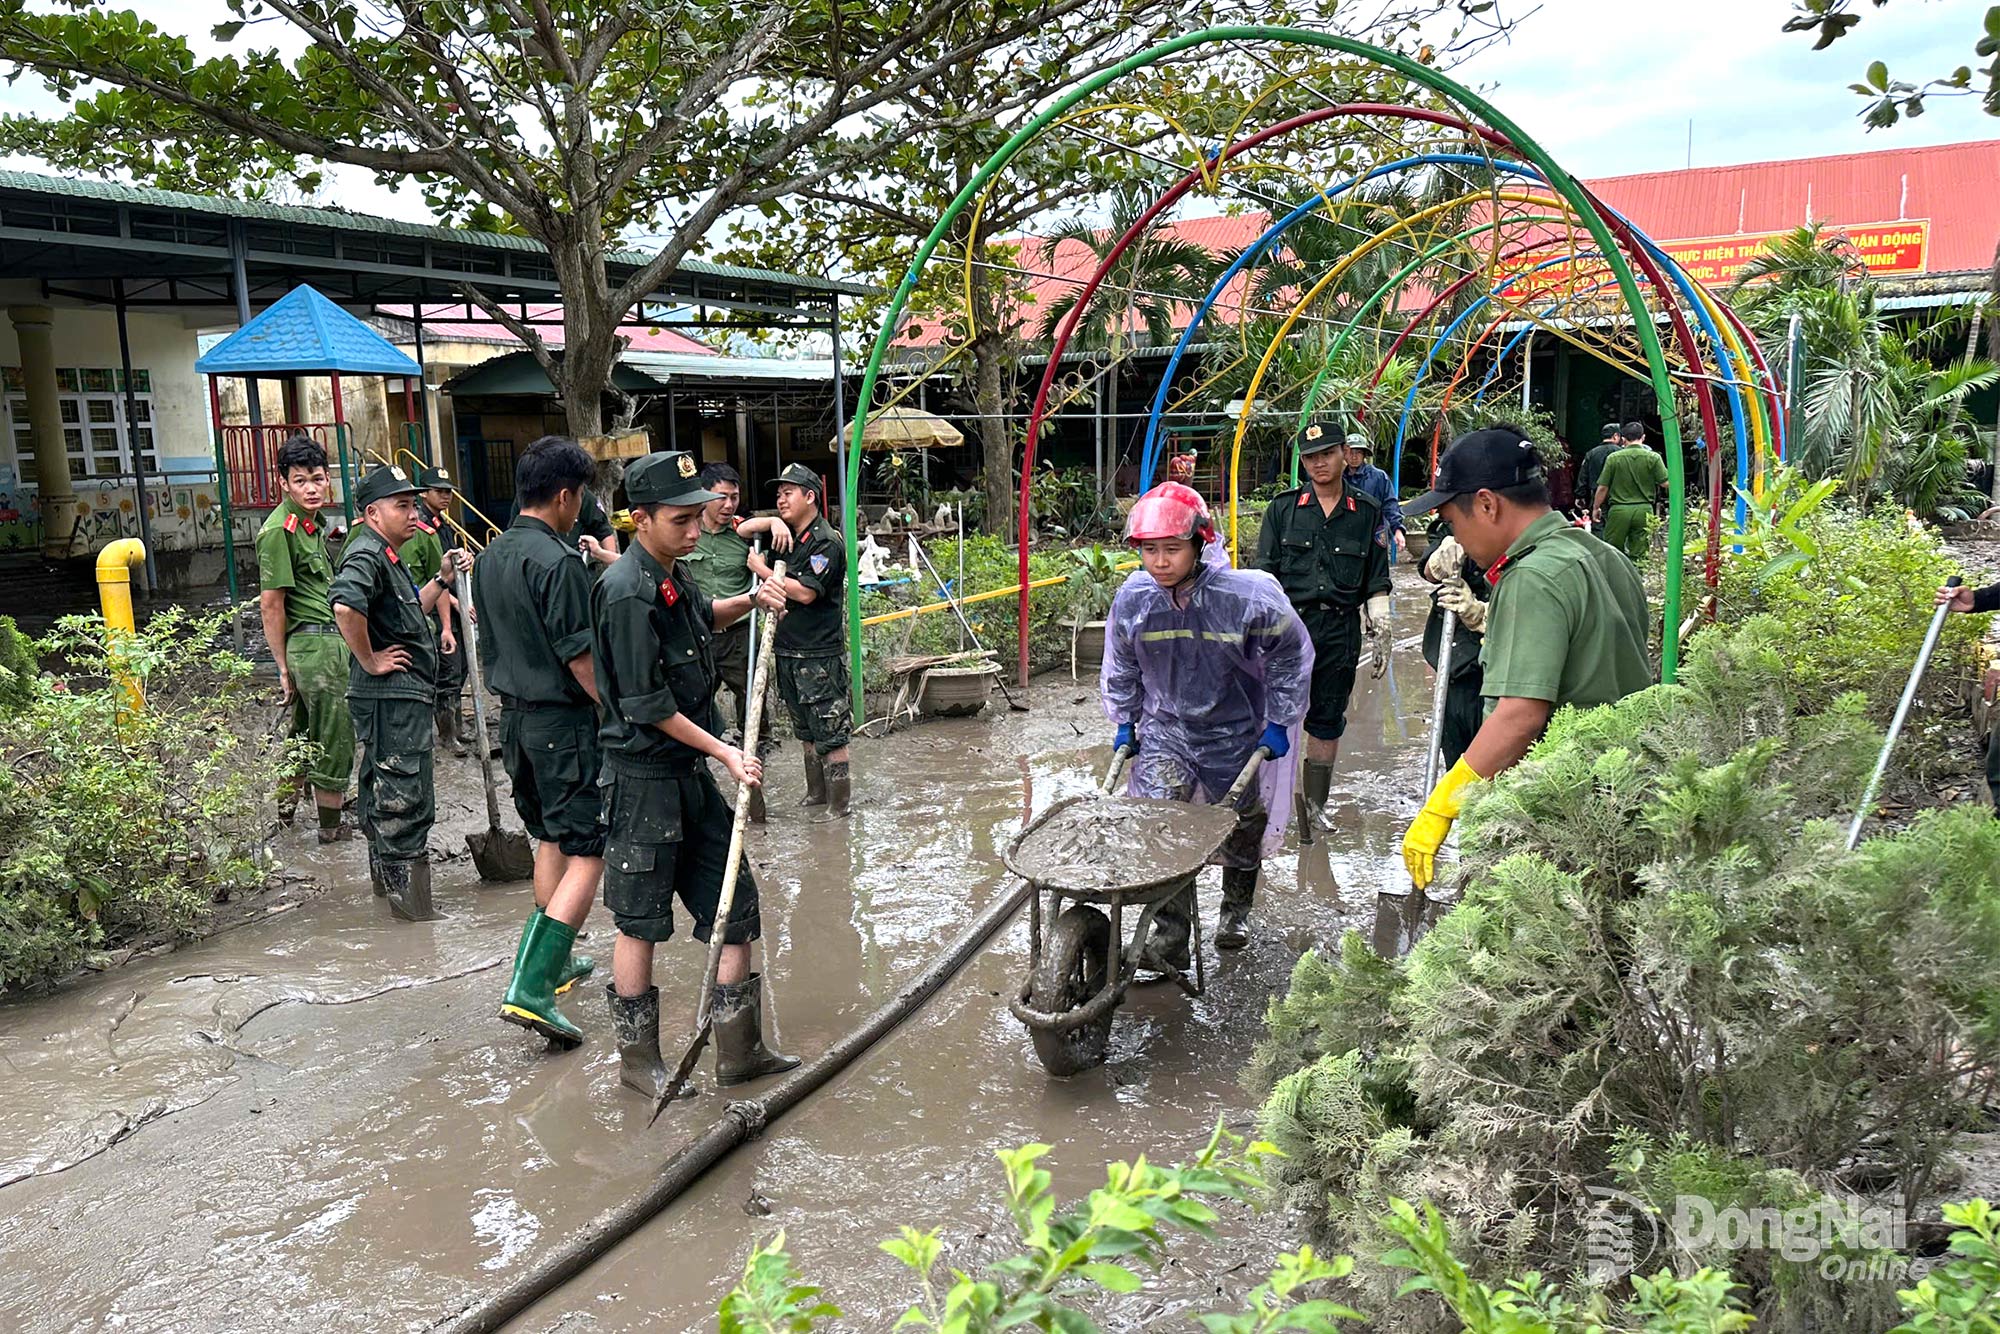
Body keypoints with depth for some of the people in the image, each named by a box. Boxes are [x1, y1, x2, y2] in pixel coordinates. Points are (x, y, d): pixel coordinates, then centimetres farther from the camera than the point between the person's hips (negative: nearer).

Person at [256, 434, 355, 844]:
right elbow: (270, 605, -14)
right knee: (334, 737, 0)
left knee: (306, 730, 21)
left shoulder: (312, 525, 16)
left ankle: (287, 802, 36)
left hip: (329, 641, 9)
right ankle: (330, 825, 11)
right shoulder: (279, 530, -14)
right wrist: (284, 668, -12)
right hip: (317, 645, -9)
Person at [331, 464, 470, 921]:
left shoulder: (386, 556, 18)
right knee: (406, 797, -7)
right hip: (392, 697, -11)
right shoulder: (366, 553, -15)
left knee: (384, 790, 20)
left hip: (401, 696, 11)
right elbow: (346, 607, -33)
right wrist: (370, 660, -23)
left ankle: (385, 875, 33)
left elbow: (410, 612, 29)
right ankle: (408, 896, -2)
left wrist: (443, 578, 18)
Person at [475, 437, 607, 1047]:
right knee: (587, 851, -6)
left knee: (550, 838, 22)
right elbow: (579, 655, -20)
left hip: (514, 716, 9)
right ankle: (529, 988, -15)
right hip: (562, 721, -9)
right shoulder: (557, 562, -18)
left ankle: (554, 960, 34)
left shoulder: (490, 557, 9)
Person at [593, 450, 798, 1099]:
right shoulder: (628, 592, -20)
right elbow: (647, 706, -20)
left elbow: (702, 615, 32)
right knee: (640, 920, 5)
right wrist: (725, 751, -15)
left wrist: (750, 601, 14)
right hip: (643, 776, -9)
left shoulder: (671, 575, 7)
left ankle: (739, 1050, 21)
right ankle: (638, 1060, 21)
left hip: (690, 769, 9)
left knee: (735, 903, 11)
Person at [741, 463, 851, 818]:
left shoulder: (827, 542, -14)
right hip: (788, 650, 9)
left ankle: (839, 803, 3)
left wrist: (762, 571, -11)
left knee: (830, 732, -3)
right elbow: (742, 530, 18)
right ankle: (817, 792, 31)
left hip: (820, 654, -9)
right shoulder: (785, 534, 12)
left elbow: (805, 592, -22)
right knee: (806, 729, 19)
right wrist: (773, 522, -2)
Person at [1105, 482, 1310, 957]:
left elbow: (1291, 654, -6)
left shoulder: (1248, 595, -23)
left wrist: (1279, 722, -3)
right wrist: (1124, 722, 11)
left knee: (1242, 826, 17)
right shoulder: (1132, 598, -13)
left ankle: (1236, 909, 44)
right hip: (1165, 729, 1)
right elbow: (1121, 667, 7)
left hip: (1236, 732, -1)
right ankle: (1170, 935, -8)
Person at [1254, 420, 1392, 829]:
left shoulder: (1367, 512, 8)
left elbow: (1377, 582, 12)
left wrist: (1381, 631, 3)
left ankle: (1315, 804, 22)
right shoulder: (1283, 509, 4)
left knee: (1327, 721, 10)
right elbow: (1265, 576, 4)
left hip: (1340, 630, 2)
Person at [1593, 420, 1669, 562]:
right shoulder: (1653, 457, -2)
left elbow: (1602, 488, 0)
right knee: (1639, 554, 6)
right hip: (1644, 510, 1)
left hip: (1619, 509, -1)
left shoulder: (1613, 458, -3)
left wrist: (1595, 508, 14)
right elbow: (1666, 483, -4)